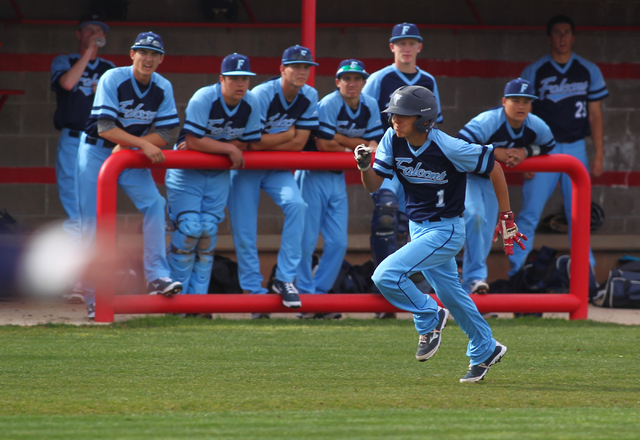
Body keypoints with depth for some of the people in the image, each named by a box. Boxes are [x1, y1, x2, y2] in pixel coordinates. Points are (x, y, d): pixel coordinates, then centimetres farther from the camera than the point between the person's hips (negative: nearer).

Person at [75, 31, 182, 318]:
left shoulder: (163, 88, -5)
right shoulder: (112, 80, -19)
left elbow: (163, 135, -7)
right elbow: (105, 129, -25)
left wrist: (127, 146, -19)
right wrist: (143, 144, -31)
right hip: (97, 153, -4)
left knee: (154, 204, -17)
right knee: (93, 221, -6)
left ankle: (157, 276, -15)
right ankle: (94, 297, -2)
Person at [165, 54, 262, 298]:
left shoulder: (251, 104, -9)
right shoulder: (203, 99, -23)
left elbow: (243, 144, -6)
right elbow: (193, 141, -25)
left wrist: (204, 145, -18)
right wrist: (229, 149, -21)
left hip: (219, 175, 4)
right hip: (186, 172, -4)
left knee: (208, 232, -1)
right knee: (189, 228, -12)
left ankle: (198, 296, 5)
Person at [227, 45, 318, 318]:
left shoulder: (309, 97, -6)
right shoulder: (262, 95, -21)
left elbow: (298, 143, -8)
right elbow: (251, 141, -24)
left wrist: (266, 142, -16)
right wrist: (286, 134, -13)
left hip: (277, 169, 3)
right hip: (246, 168, -3)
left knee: (296, 205, -23)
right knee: (245, 231, -6)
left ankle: (285, 279, -17)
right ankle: (253, 291, 8)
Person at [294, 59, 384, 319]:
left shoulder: (370, 107, 2)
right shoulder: (328, 105, -18)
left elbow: (373, 144, 1)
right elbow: (322, 144, -21)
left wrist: (340, 139, -15)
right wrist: (354, 148, -7)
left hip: (338, 178, 6)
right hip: (313, 177, -6)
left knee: (338, 243, 4)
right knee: (307, 240, -7)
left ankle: (320, 292, 14)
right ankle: (305, 297, 1)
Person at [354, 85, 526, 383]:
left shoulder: (448, 148, -25)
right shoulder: (392, 140, -8)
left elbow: (493, 169, -13)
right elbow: (374, 186, -4)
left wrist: (506, 217, -9)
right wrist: (364, 166, -27)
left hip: (446, 230, -7)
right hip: (418, 228, 7)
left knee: (386, 275, -20)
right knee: (450, 294, 18)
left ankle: (429, 319, 4)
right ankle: (485, 351, 36)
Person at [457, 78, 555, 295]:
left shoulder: (535, 126, -13)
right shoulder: (488, 121, -32)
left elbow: (548, 145, 6)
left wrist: (525, 151, -14)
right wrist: (495, 153, -38)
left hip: (490, 180, 6)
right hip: (467, 175, -6)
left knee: (485, 235, 6)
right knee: (475, 215, -29)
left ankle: (468, 290, 17)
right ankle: (476, 276, -26)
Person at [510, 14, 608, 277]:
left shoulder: (589, 72, 7)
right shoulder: (533, 72, 2)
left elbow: (595, 115, 8)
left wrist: (599, 155, 3)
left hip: (575, 150, 1)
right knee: (529, 214, -6)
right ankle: (516, 272, -4)